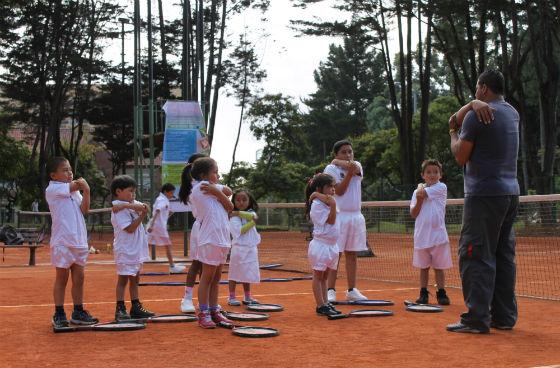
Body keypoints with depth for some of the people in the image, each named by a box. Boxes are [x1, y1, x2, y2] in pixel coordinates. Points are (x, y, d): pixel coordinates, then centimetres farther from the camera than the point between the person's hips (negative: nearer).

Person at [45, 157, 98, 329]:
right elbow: (76, 184, -17)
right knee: (62, 278, 0)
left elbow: (84, 209, 2)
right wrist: (82, 183, 4)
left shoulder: (75, 190, 14)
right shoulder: (52, 189, -7)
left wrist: (86, 191, -12)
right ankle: (59, 315, 8)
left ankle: (78, 312, 17)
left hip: (79, 240, 6)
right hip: (62, 241, -6)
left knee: (79, 277, 9)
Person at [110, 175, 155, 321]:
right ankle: (120, 309, 1)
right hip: (125, 250, -8)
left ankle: (136, 308, 19)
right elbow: (130, 228, -19)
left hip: (136, 250, 8)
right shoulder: (119, 210, -13)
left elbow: (144, 207, -10)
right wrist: (142, 215, -17)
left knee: (134, 280, 13)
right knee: (123, 279, -3)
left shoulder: (133, 204, 11)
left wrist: (128, 205, -23)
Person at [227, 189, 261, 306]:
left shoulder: (251, 213, 10)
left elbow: (252, 216, -14)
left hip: (251, 248, 5)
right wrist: (252, 223, -14)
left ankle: (247, 297, 21)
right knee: (235, 273, 1)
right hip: (239, 247, -5)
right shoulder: (234, 217, -6)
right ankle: (232, 297, 8)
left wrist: (238, 213, -16)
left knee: (247, 274, 12)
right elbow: (239, 231, -18)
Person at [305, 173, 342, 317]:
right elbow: (330, 221, -19)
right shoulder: (317, 204, -14)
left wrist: (319, 195, -12)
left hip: (331, 245, 8)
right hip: (320, 244, -8)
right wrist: (332, 205, -24)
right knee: (318, 276, 0)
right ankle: (320, 306, 2)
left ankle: (325, 303, 18)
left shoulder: (329, 202, 12)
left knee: (324, 276, 13)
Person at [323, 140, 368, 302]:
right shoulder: (331, 169, -1)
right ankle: (331, 291, -2)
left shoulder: (357, 166, 13)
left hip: (356, 216, 5)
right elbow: (339, 191, -12)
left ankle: (352, 290, 13)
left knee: (352, 254, 8)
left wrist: (339, 162, -4)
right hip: (339, 216, -5)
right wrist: (349, 172, -17)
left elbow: (356, 169, -13)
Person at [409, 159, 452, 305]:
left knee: (439, 266, 3)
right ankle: (423, 294, 15)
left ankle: (441, 293, 9)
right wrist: (419, 201, -12)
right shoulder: (416, 193, 10)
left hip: (438, 234, -3)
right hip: (422, 235, 3)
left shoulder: (441, 187, -1)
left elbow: (422, 193, -12)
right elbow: (413, 214, 3)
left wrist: (420, 187, 10)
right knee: (424, 267, 9)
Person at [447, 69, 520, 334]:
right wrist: (473, 104, 2)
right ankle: (504, 317, 14)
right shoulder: (512, 113, 15)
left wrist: (453, 133, 12)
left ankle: (477, 319, -11)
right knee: (504, 256, 11)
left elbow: (461, 157, -4)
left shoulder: (476, 117, -10)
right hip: (510, 193, 8)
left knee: (475, 255, -7)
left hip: (484, 195, -8)